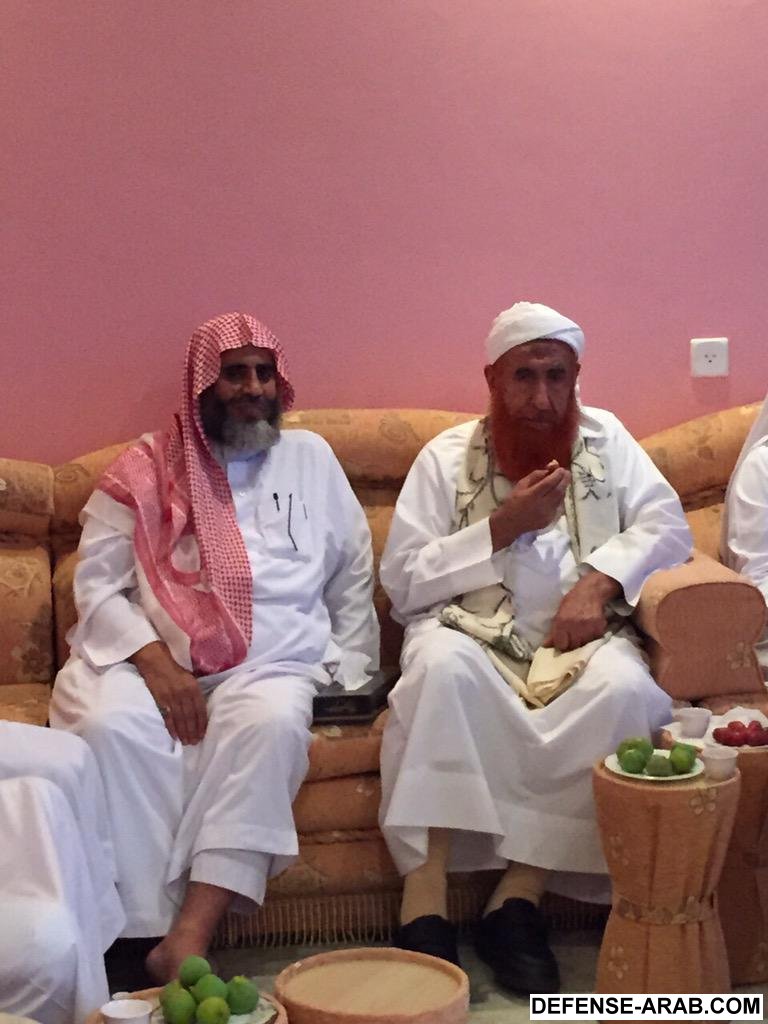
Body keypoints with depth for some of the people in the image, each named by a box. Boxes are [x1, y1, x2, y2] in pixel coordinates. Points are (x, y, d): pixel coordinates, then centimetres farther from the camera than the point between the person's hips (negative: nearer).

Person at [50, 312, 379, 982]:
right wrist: (154, 658, -12)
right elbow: (97, 583, 5)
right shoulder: (146, 467, 13)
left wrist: (346, 672, 9)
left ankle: (192, 934, -39)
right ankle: (140, 934, -26)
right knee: (110, 725, -34)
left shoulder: (310, 458, 18)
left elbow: (353, 576, 21)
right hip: (153, 658, 0)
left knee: (271, 722, -35)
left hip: (273, 661, 1)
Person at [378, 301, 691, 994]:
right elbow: (402, 581, -1)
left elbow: (666, 526, 4)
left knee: (626, 689, -33)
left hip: (578, 637, 2)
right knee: (443, 668, -37)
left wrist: (599, 580, -14)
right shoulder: (446, 456, 7)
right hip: (471, 632, -1)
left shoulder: (605, 438, 14)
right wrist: (501, 527, -10)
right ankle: (424, 903, -34)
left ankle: (521, 896, -28)